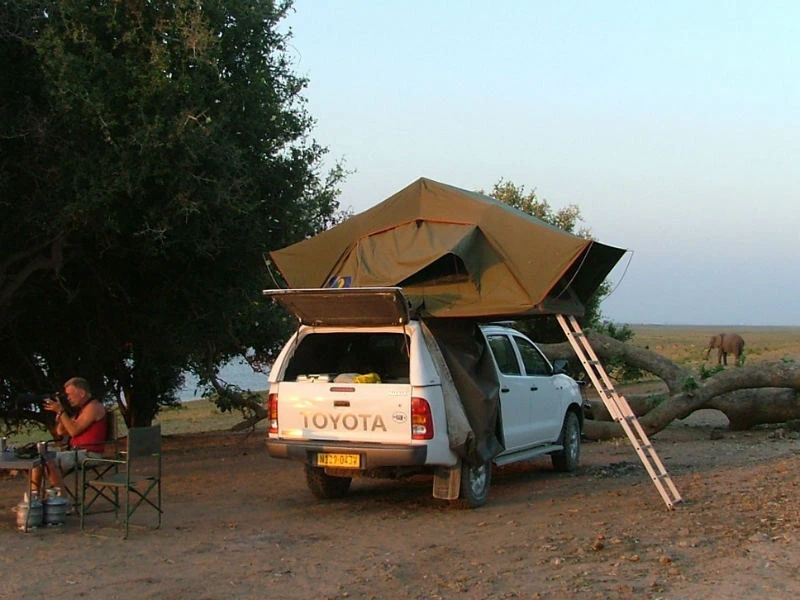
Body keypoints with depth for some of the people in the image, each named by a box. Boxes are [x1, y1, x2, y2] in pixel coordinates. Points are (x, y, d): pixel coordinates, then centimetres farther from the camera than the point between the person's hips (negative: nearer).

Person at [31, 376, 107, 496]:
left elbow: (74, 430, -18)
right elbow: (61, 432, 20)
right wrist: (58, 412, 9)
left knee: (50, 460, -26)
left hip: (88, 454, -10)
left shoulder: (93, 406, -9)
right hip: (76, 452, 10)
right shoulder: (81, 409, 22)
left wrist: (60, 411, -13)